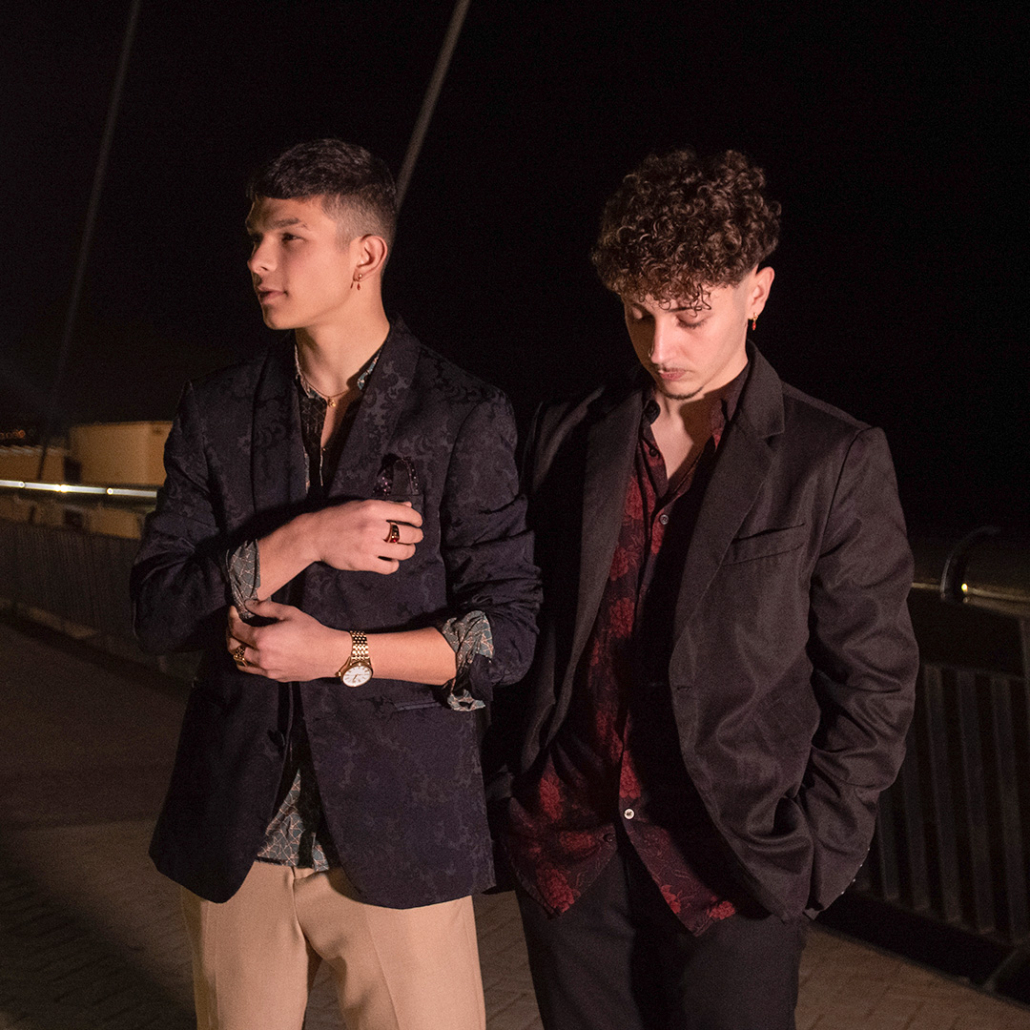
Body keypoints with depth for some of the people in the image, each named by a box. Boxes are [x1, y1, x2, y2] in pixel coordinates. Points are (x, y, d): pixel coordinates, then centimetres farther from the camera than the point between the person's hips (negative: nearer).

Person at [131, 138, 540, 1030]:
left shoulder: (464, 418, -3)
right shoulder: (218, 412, 6)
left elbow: (508, 630, -6)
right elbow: (157, 610, -1)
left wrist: (343, 652, -15)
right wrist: (304, 539, -13)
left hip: (397, 839, -3)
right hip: (234, 838, 3)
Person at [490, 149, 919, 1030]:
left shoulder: (834, 463, -4)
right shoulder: (567, 438, 6)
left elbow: (872, 684, -2)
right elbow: (526, 625, 11)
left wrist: (813, 855, -6)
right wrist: (513, 792, 5)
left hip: (729, 870, -3)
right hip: (567, 855, 3)